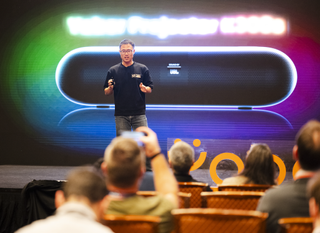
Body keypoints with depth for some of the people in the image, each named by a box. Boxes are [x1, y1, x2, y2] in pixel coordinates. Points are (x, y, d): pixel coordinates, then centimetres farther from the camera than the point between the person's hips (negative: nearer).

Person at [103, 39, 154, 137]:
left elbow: (150, 89, 8)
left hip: (139, 114, -1)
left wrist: (145, 89, -14)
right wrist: (110, 88, -13)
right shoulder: (113, 71, 8)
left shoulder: (142, 69, 6)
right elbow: (106, 92, 10)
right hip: (121, 115, 1)